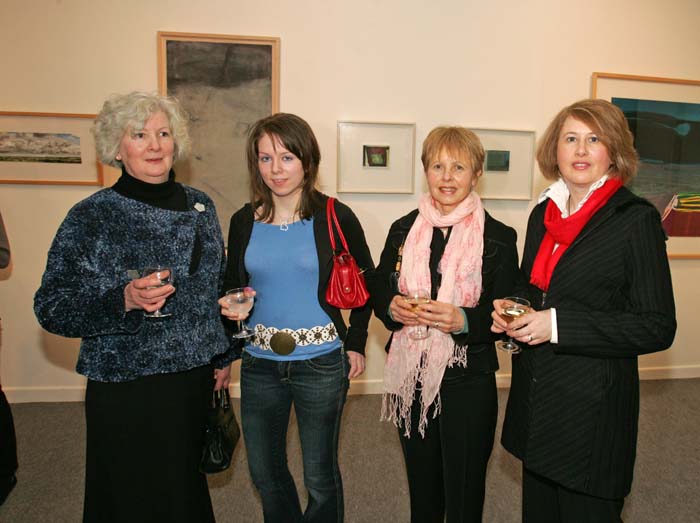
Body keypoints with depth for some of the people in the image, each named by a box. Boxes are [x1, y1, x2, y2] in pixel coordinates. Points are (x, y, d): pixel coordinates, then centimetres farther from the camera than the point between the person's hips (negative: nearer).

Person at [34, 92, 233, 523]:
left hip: (196, 377, 4)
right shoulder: (91, 217, -9)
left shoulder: (200, 206, 4)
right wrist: (123, 301, -25)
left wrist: (223, 357, 13)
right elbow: (50, 308, -9)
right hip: (126, 389, -4)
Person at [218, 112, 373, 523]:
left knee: (320, 476, 12)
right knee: (264, 472, 19)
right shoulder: (244, 221, 1)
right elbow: (233, 285, 13)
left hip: (321, 364, -3)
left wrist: (356, 343, -1)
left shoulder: (336, 218, -8)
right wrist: (230, 307, -9)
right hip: (259, 363, 4)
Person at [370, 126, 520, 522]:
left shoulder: (498, 237, -7)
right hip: (409, 375, 4)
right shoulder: (403, 230, 4)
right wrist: (392, 308, -12)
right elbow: (378, 291, 9)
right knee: (421, 485, 22)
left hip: (468, 381, -3)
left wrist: (464, 320, -24)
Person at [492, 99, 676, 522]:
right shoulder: (544, 214, 6)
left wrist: (558, 325, -22)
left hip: (595, 406, -5)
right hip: (534, 399, 6)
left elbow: (658, 327, -14)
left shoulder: (637, 219, -11)